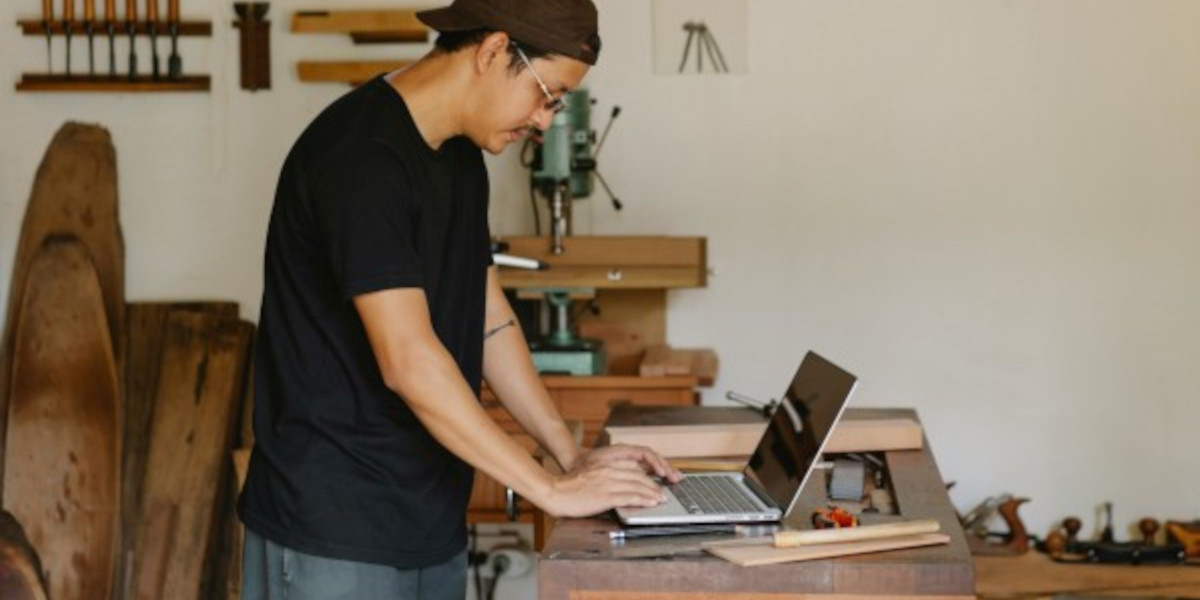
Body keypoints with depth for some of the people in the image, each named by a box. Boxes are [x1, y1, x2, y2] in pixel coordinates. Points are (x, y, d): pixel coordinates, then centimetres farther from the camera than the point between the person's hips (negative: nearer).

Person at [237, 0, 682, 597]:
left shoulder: (461, 157, 10)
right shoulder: (361, 155, -20)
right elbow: (408, 361, -26)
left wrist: (573, 454, 6)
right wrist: (550, 488, -21)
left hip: (430, 524, 9)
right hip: (335, 534, -9)